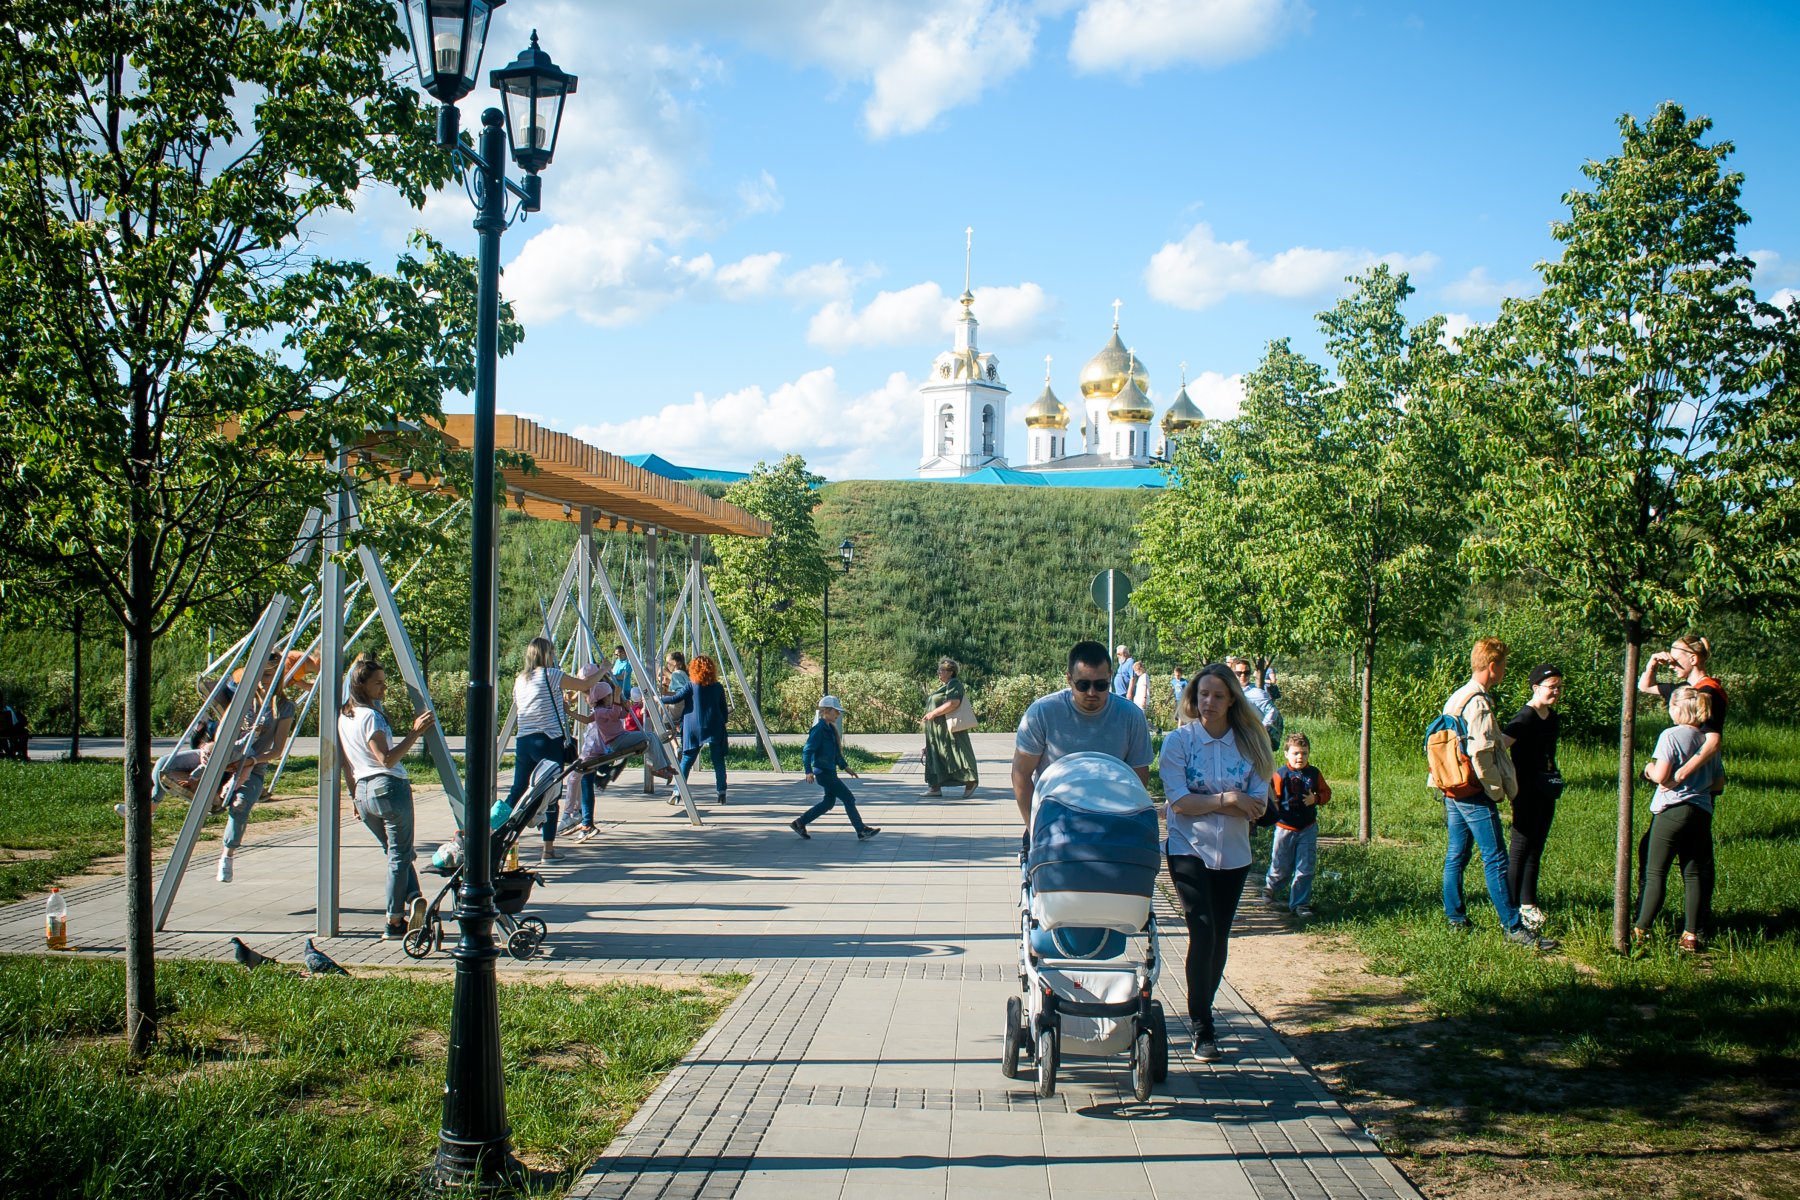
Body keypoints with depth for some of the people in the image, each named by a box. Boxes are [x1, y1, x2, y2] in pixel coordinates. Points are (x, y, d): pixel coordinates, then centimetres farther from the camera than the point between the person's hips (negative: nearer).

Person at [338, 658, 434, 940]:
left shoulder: (343, 717, 12)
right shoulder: (371, 716, -13)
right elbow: (387, 759, -21)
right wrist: (415, 732, -25)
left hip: (362, 792, 8)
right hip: (389, 788, -8)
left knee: (395, 853, 17)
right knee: (399, 855, 0)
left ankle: (412, 897, -1)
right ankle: (394, 923, -1)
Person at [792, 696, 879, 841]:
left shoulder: (831, 729, 13)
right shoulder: (818, 729, -16)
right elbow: (807, 751, -20)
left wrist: (847, 768, 21)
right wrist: (809, 772, -27)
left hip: (830, 772, 10)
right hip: (824, 772, -10)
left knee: (829, 802, 15)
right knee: (848, 799, -6)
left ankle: (799, 823, 22)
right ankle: (862, 831, 0)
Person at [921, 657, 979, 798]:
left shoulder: (953, 684, -12)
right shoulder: (944, 686, 18)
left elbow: (953, 703, -26)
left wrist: (934, 713, -23)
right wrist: (928, 719, 17)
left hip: (949, 728, -10)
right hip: (938, 729, 10)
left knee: (955, 754, -6)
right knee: (934, 755, 7)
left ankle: (971, 781, 4)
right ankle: (935, 787, 7)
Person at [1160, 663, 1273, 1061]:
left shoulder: (1249, 743, 1)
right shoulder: (1178, 741, -5)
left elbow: (1257, 806, -6)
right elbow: (1179, 801, -13)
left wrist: (1205, 802, -14)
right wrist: (1226, 799, -16)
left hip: (1233, 855, 3)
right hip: (1189, 851, -3)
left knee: (1219, 938, 11)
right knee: (1202, 933, -14)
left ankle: (1201, 1012, 29)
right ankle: (1202, 1029, -7)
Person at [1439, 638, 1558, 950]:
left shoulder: (1456, 698, 12)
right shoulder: (1478, 703, -17)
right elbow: (1480, 754, -22)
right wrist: (1497, 790, -12)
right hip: (1475, 794, -10)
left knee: (1456, 854, 14)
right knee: (1495, 859, -7)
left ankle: (1455, 916, 20)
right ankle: (1513, 927, -5)